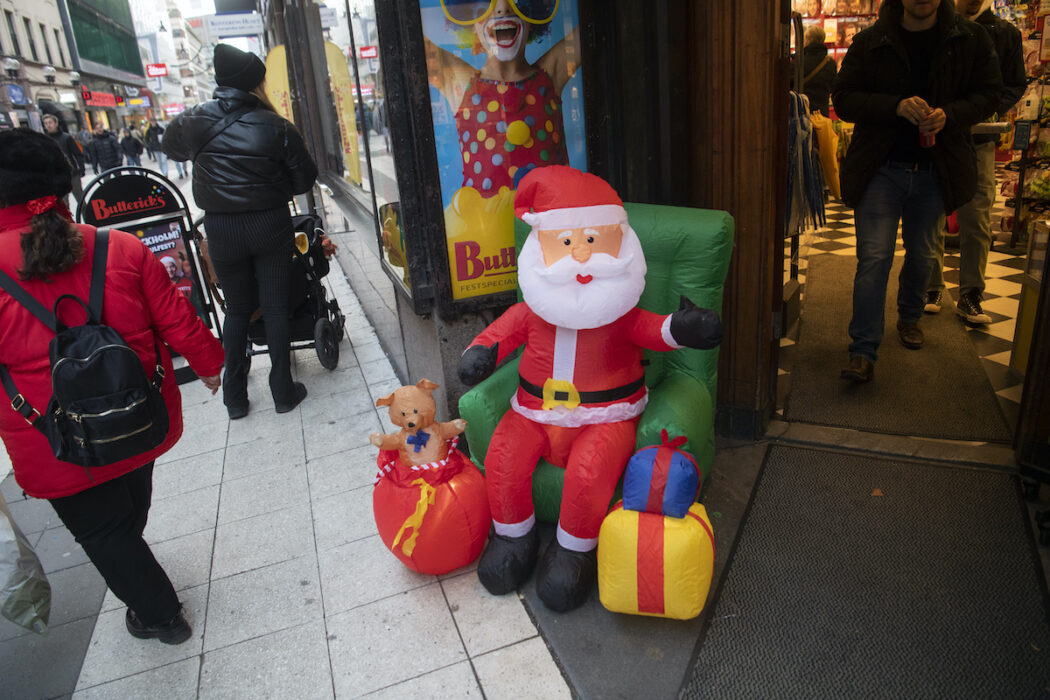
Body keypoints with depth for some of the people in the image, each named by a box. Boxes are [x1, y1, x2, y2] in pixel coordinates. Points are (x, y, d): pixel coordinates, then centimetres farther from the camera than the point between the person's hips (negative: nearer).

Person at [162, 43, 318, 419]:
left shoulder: (196, 120, -3)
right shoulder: (276, 126, -9)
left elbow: (172, 148, 17)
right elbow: (304, 179, -4)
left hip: (221, 229, 2)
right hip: (270, 225, -1)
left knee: (237, 309, 15)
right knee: (275, 308, 8)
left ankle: (234, 397, 20)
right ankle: (283, 391, 16)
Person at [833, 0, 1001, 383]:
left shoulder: (972, 40, 3)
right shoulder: (869, 42, -2)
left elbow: (989, 93, 6)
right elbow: (843, 98, -5)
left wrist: (950, 115, -16)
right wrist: (896, 106, -20)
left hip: (935, 171, 3)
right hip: (881, 168, -2)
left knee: (921, 254, 16)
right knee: (873, 257, -10)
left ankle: (909, 316, 43)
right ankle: (863, 352, -7)